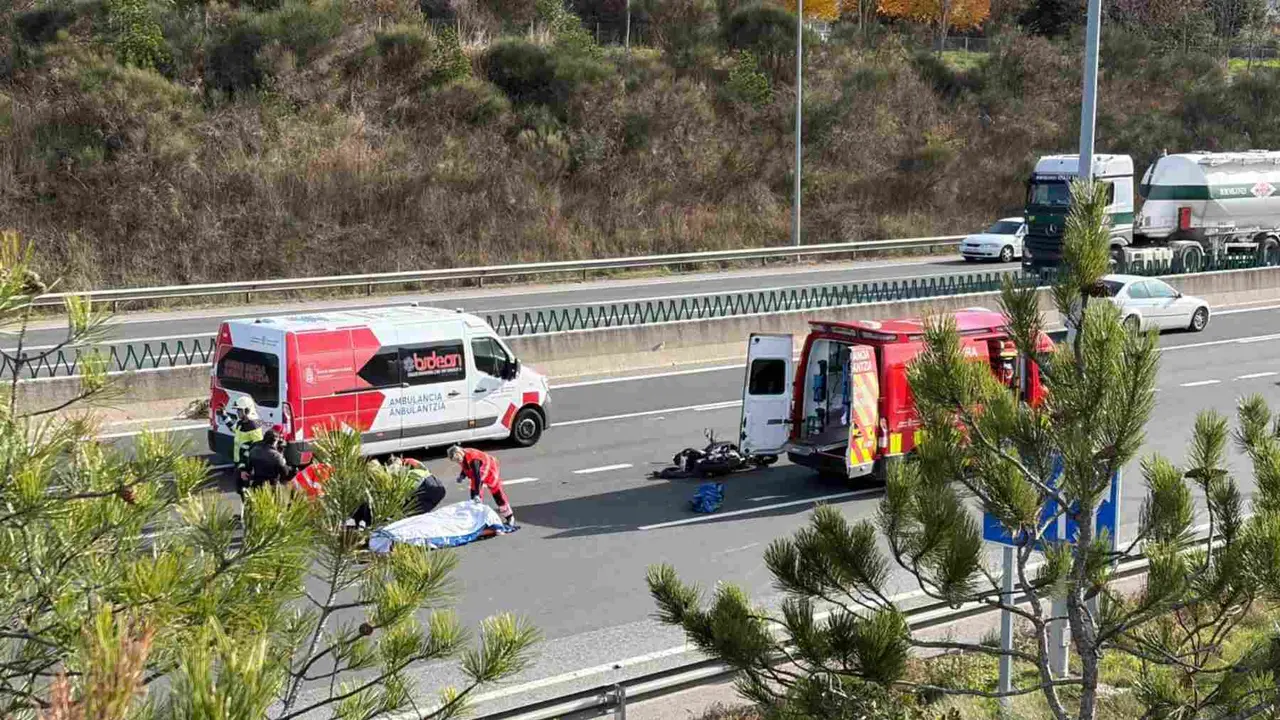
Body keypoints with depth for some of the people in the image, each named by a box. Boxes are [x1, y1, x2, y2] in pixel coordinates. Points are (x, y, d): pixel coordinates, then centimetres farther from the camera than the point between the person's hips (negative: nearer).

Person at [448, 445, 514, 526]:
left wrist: (477, 494, -48)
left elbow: (477, 476, -44)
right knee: (473, 493, 3)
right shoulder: (463, 458, -12)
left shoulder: (473, 459, -40)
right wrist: (461, 475, -14)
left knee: (497, 493, 0)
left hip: (489, 470, -8)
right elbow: (466, 469, 7)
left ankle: (510, 517, 12)